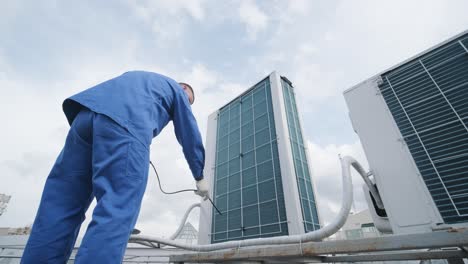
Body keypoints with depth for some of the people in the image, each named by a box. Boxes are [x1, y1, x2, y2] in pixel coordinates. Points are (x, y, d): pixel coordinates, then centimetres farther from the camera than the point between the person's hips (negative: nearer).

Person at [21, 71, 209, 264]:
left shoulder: (139, 79, 44)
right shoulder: (176, 90, 26)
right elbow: (190, 137, 21)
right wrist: (200, 177, 27)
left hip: (84, 116, 7)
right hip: (127, 124, -7)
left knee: (61, 209, 7)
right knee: (116, 213, -11)